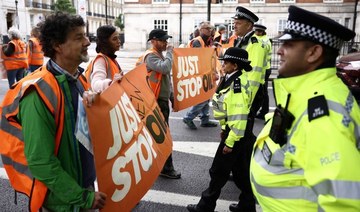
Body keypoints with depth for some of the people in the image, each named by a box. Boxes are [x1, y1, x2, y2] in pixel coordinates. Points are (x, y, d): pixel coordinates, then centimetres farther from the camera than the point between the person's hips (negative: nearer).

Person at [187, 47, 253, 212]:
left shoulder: (237, 84, -23)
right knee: (239, 169, 20)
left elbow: (240, 118, -26)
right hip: (233, 130, 10)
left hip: (236, 134, -10)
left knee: (219, 171, 3)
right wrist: (225, 128, 19)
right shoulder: (233, 79, 7)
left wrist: (230, 142, -21)